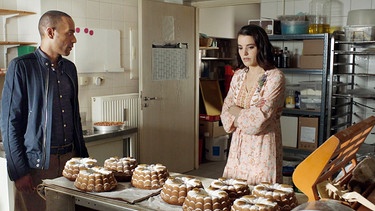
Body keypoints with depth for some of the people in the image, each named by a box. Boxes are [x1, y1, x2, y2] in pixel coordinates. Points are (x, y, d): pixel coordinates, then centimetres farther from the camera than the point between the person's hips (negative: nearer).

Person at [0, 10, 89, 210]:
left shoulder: (69, 68, 10)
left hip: (69, 157, 5)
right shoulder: (21, 66, -7)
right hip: (36, 163, -5)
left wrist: (83, 157, 14)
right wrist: (19, 171, -11)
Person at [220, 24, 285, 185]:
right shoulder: (238, 76, 9)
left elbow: (259, 120, -18)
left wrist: (236, 111, -3)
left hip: (263, 147, -5)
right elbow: (225, 115, 7)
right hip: (238, 146, 6)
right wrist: (248, 114, -11)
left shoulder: (275, 77, -11)